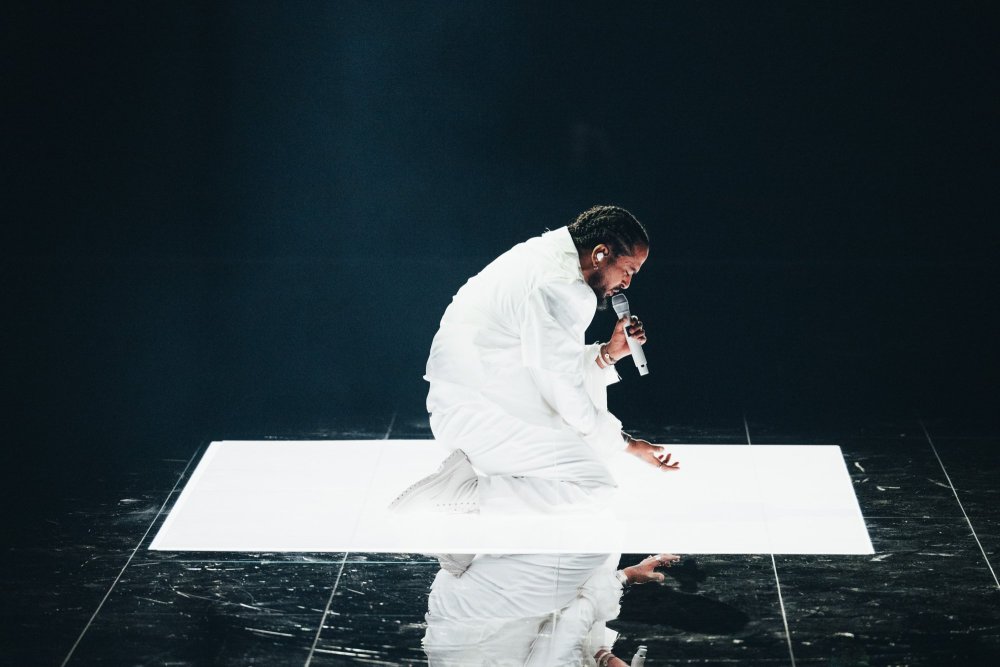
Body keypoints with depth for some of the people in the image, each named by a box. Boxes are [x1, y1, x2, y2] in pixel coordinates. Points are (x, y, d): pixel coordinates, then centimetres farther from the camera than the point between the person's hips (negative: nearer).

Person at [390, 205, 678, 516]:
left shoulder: (546, 255, 12)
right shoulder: (561, 288, -19)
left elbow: (554, 364, 19)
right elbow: (565, 391, -16)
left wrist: (608, 353, 5)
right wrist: (626, 444, -4)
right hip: (474, 414, -10)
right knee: (592, 485, -14)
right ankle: (439, 503, -17)